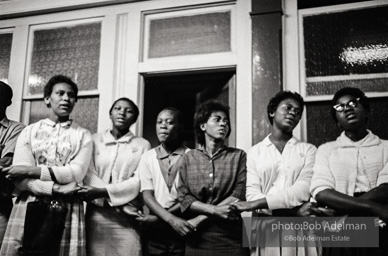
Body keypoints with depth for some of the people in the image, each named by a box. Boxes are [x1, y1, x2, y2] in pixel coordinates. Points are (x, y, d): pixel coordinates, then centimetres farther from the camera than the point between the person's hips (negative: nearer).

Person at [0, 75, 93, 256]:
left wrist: (31, 170, -8)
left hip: (67, 209, -1)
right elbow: (20, 179, 0)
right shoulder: (29, 131, 10)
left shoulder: (82, 135, 8)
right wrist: (56, 189, -14)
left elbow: (75, 173, -6)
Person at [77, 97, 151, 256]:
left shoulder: (142, 145, 9)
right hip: (96, 215, 1)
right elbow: (88, 175, -1)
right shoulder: (94, 140, 11)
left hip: (127, 218, -1)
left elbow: (140, 179, -2)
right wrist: (123, 206, -12)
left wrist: (102, 191, -16)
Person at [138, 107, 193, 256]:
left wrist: (159, 217, -12)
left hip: (182, 228, -1)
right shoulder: (147, 158, 4)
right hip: (155, 231, 1)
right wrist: (171, 219, -18)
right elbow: (147, 196, -3)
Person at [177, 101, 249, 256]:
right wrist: (215, 210, -16)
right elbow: (183, 197, -1)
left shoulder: (239, 156, 4)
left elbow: (239, 195, -7)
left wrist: (200, 219, -12)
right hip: (197, 237, 1)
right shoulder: (188, 158, 7)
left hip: (231, 236, 0)